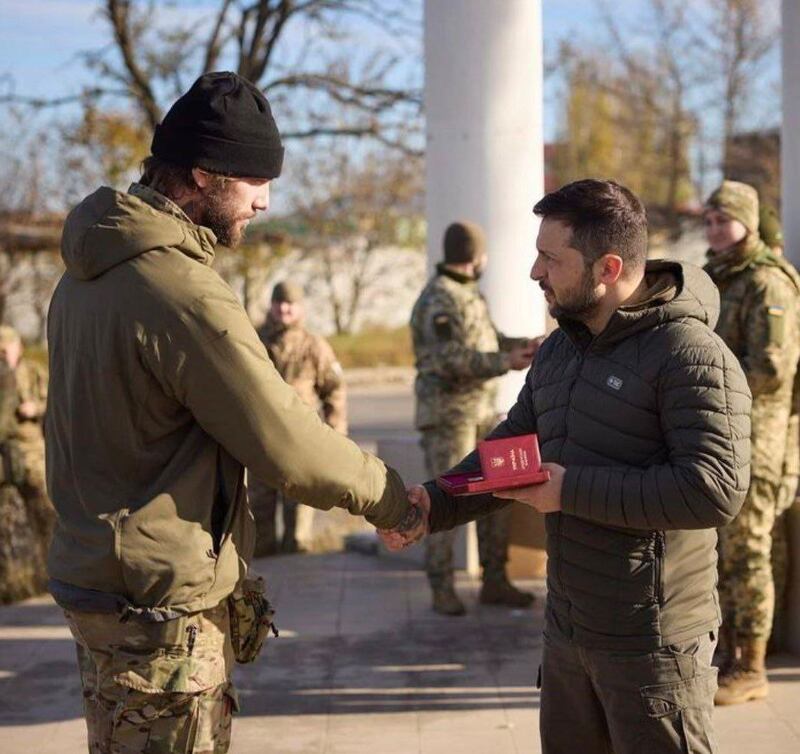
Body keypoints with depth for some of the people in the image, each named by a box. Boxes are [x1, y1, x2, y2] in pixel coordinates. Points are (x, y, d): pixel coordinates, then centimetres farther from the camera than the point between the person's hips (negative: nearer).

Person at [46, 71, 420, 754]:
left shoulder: (90, 273, 8)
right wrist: (391, 498, -3)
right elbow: (286, 445, -19)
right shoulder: (181, 291, -22)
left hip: (92, 569, 9)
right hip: (163, 606, -9)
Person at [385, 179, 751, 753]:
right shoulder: (560, 349, 11)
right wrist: (436, 505, -4)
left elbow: (717, 489, -27)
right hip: (567, 630, 8)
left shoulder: (691, 354, -18)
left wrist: (572, 490, -23)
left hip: (653, 642, -8)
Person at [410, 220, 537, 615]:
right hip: (447, 414, -9)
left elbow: (486, 338, 25)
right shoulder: (439, 300, -15)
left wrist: (520, 344, 11)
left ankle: (494, 582, 15)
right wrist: (505, 362, -22)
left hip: (482, 411, 9)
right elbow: (452, 360, -24)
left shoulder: (468, 294, 14)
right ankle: (442, 590, 1)